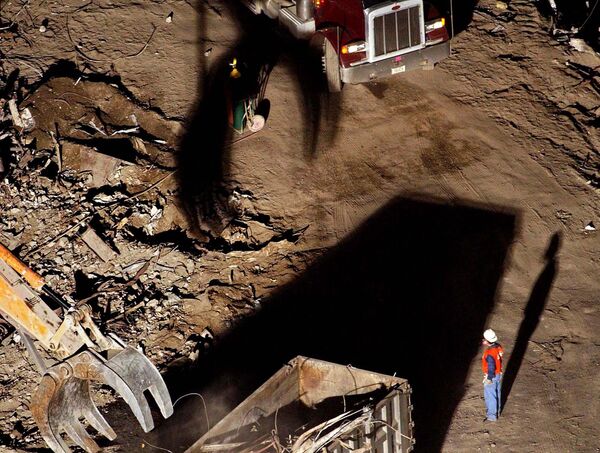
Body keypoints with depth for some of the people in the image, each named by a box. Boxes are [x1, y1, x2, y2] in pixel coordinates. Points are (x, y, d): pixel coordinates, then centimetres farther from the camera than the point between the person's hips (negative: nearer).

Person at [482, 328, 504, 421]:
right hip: (499, 374, 8)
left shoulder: (489, 354, -34)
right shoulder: (498, 346, -9)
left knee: (490, 396, 8)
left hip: (492, 376, -8)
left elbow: (491, 367, -27)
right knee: (496, 393, 24)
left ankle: (492, 415, 20)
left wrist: (489, 379, -17)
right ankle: (496, 411, 41)